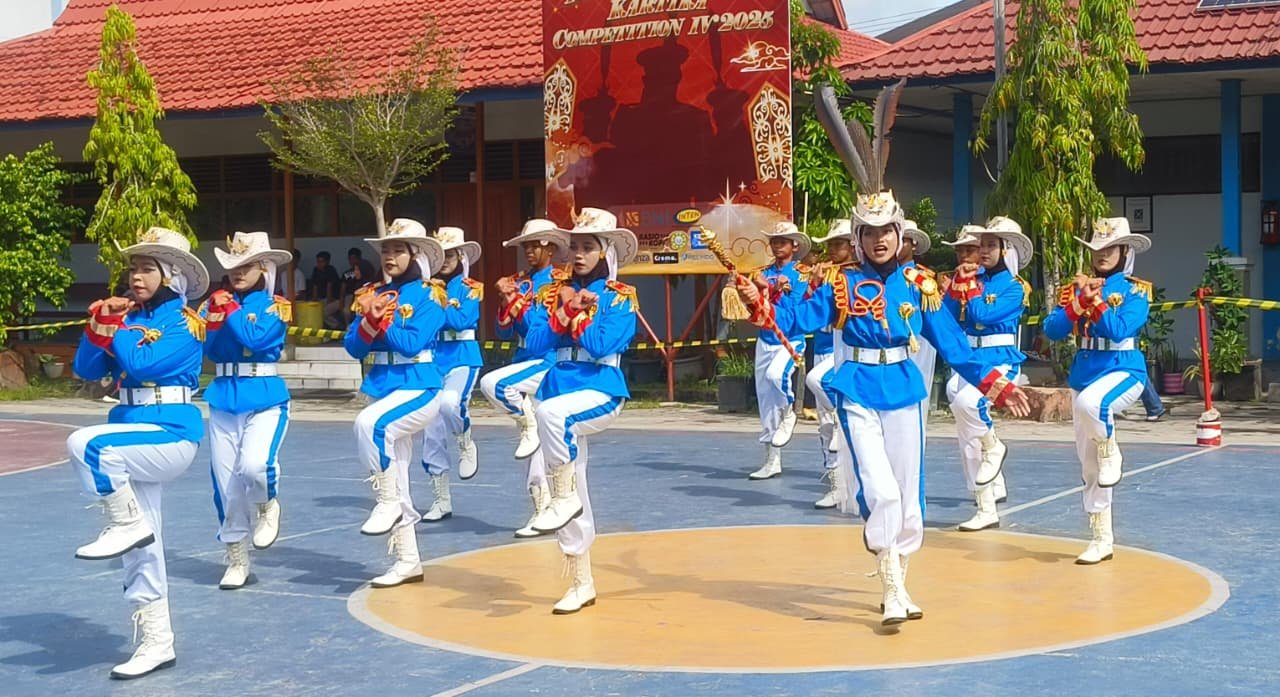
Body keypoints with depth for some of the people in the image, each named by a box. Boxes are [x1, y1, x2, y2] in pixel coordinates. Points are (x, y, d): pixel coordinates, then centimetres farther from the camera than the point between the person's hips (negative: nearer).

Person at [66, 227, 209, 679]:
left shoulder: (185, 322, -7)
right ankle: (156, 643, 15)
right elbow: (86, 370, 8)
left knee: (85, 444, -32)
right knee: (142, 549, 8)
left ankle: (126, 524, -13)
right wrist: (99, 322, -4)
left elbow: (143, 364, -21)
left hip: (171, 434, -7)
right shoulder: (130, 317, 13)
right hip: (135, 435, 7)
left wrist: (115, 327, -7)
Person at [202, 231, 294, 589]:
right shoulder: (216, 302, 11)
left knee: (255, 464, -28)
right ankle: (236, 558, 20)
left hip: (264, 398, -4)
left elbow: (256, 340, -17)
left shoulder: (274, 305, -1)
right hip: (223, 399, 4)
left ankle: (267, 507, 7)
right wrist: (215, 316, -12)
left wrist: (230, 310, -13)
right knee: (226, 482, 5)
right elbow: (207, 348, 1)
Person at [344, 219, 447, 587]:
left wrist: (382, 317, -15)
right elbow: (353, 347, 4)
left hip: (418, 388, -7)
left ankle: (387, 502, -20)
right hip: (383, 388, 7)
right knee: (396, 487, 8)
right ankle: (407, 561, 17)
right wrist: (369, 320, -13)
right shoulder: (373, 294, 10)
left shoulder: (428, 296, -6)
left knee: (369, 423, -36)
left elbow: (412, 344, -17)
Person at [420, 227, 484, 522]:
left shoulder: (470, 287, 0)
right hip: (430, 360, 4)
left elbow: (464, 319, -15)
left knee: (449, 403, -36)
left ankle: (466, 444, -4)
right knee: (431, 433, 2)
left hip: (461, 359, -4)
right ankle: (440, 500, 13)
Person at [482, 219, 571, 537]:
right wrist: (504, 301, -6)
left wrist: (516, 301, -19)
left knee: (492, 383, -30)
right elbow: (505, 333, 9)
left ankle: (531, 427, -9)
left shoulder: (559, 282, -6)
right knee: (538, 449, 7)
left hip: (548, 362, -7)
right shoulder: (519, 282, 12)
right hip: (524, 363, 7)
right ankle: (542, 512, 12)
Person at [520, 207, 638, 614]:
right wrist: (565, 310, -10)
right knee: (573, 501, 4)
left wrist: (573, 312, -8)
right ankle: (581, 584, 13)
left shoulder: (620, 298, -1)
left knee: (552, 411, -40)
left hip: (601, 392, -5)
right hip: (561, 391, 5)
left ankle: (564, 497, -25)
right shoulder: (557, 293, 12)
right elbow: (534, 344, 1)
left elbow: (603, 345, -15)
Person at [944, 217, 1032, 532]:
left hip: (1000, 360, -6)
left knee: (966, 401, -36)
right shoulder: (975, 278, 11)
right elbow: (948, 315, 4)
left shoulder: (1015, 287, -5)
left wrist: (970, 283, -9)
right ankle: (986, 510, 11)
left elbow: (984, 314, -18)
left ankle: (993, 446, -5)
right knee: (968, 441, 3)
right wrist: (958, 281, -3)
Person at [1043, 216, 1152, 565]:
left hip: (1123, 371, -5)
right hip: (1083, 374, 5)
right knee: (1088, 464, 6)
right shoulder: (1075, 288, 8)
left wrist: (1095, 301, -23)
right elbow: (1052, 331, -4)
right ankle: (1102, 538, 16)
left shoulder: (1135, 290, -3)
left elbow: (1119, 330, -18)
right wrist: (1079, 301, -16)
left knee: (1091, 403, -40)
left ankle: (1112, 454, -10)